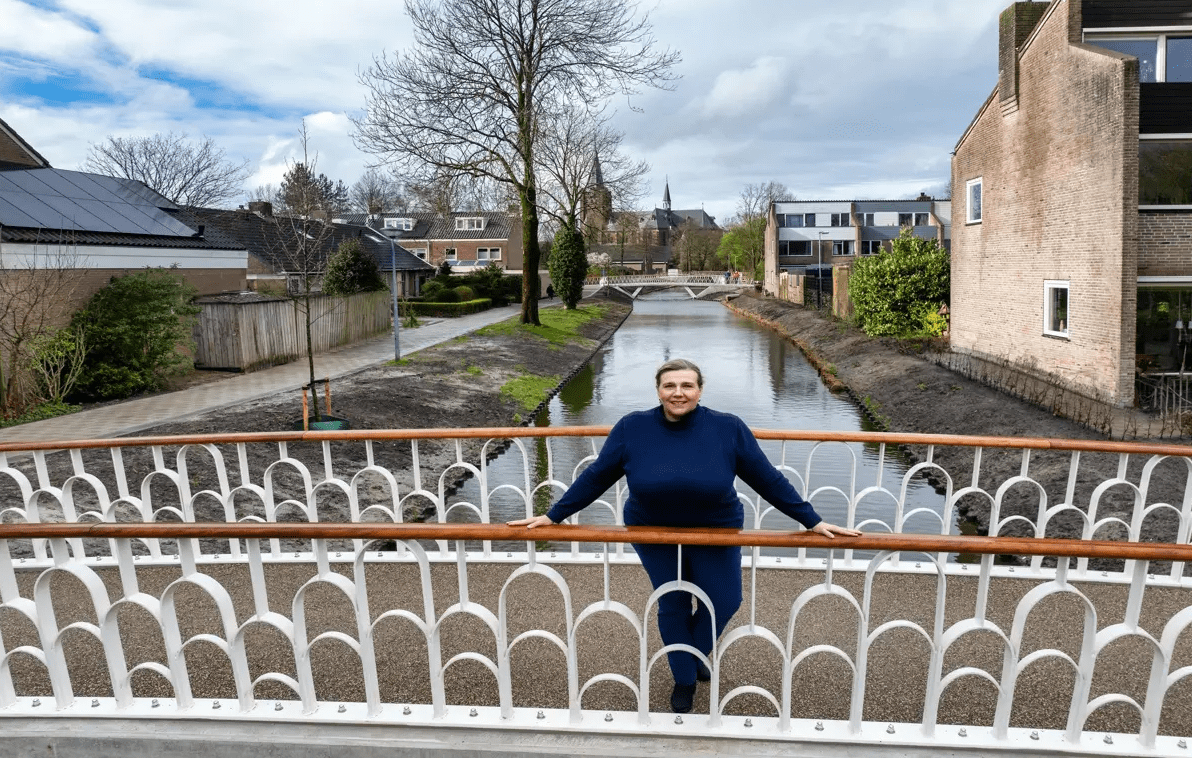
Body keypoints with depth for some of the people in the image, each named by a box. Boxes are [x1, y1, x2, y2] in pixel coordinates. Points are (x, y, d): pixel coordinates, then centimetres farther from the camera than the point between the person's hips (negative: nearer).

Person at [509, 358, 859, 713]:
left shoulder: (728, 428, -18)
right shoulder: (632, 428, -17)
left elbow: (768, 479, -10)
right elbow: (595, 477, -7)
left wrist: (813, 521, -8)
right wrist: (552, 516, -5)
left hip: (715, 533, 0)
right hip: (654, 534, 0)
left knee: (724, 602, 5)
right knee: (672, 606, 11)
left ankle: (694, 654, 38)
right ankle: (684, 678, 36)